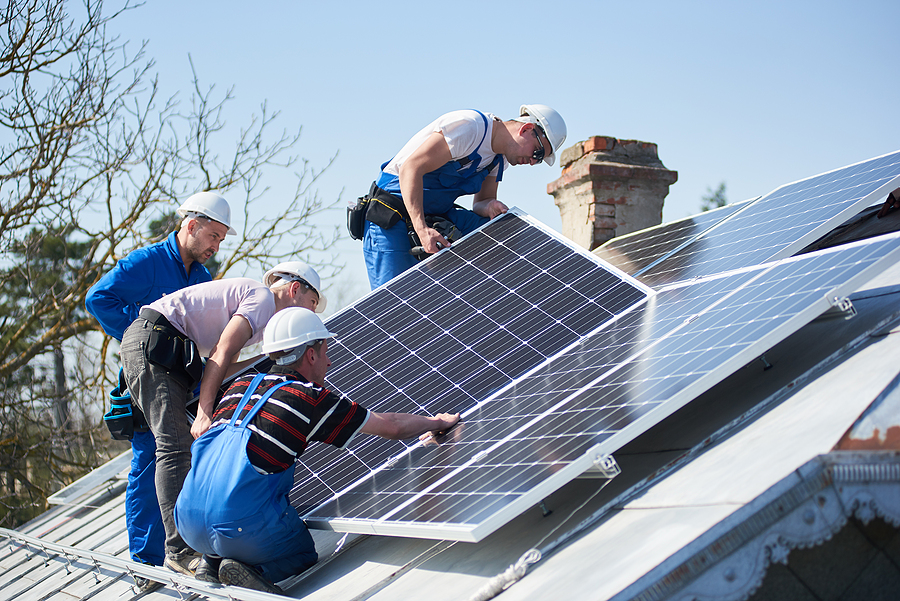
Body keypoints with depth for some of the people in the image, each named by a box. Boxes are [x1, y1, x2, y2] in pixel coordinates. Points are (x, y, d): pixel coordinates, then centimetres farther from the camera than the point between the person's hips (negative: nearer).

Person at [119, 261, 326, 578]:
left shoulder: (245, 294, 25)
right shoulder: (263, 297, -5)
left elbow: (224, 369, 14)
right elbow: (221, 356, -18)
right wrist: (204, 414, -24)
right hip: (153, 337, -11)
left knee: (181, 444, 8)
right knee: (177, 445, -15)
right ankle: (181, 551, -18)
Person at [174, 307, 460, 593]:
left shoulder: (240, 385, 15)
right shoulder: (311, 399, -1)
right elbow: (391, 427, 8)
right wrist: (437, 422, 27)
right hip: (241, 525, -6)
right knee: (305, 553, 22)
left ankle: (212, 561, 11)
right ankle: (251, 568, -7)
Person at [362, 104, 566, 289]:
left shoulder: (500, 157, 5)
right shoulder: (471, 126, -23)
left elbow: (480, 203, 8)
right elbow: (410, 168, -28)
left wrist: (489, 207, -19)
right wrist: (422, 229, -36)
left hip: (436, 213, 8)